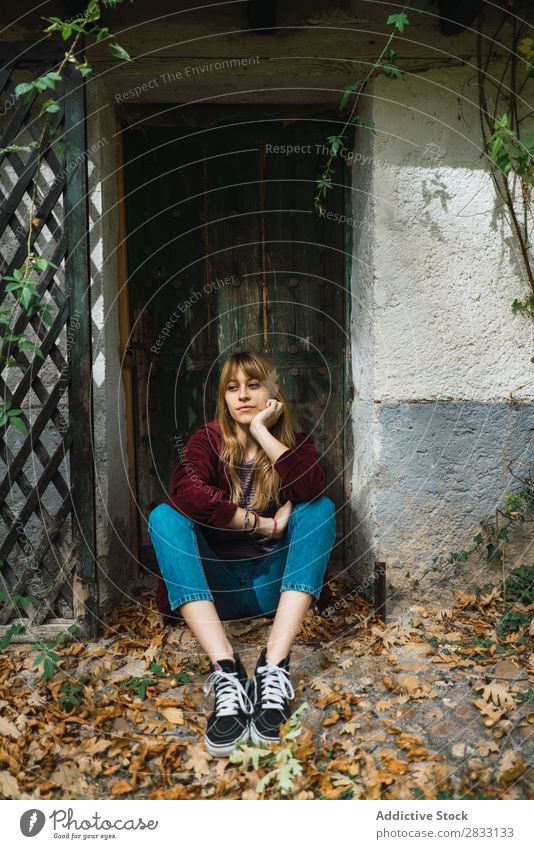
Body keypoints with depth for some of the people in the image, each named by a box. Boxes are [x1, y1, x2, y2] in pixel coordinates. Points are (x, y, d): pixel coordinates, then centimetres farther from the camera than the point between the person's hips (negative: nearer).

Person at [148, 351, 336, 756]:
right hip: (218, 585, 0)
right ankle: (227, 673, -38)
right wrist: (262, 523, -21)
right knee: (165, 516, -22)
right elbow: (186, 492, -23)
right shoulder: (209, 439, 0)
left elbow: (313, 488, -22)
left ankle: (274, 667, -35)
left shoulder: (294, 442, 3)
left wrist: (261, 430, -19)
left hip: (273, 584, 0)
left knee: (319, 508, -21)